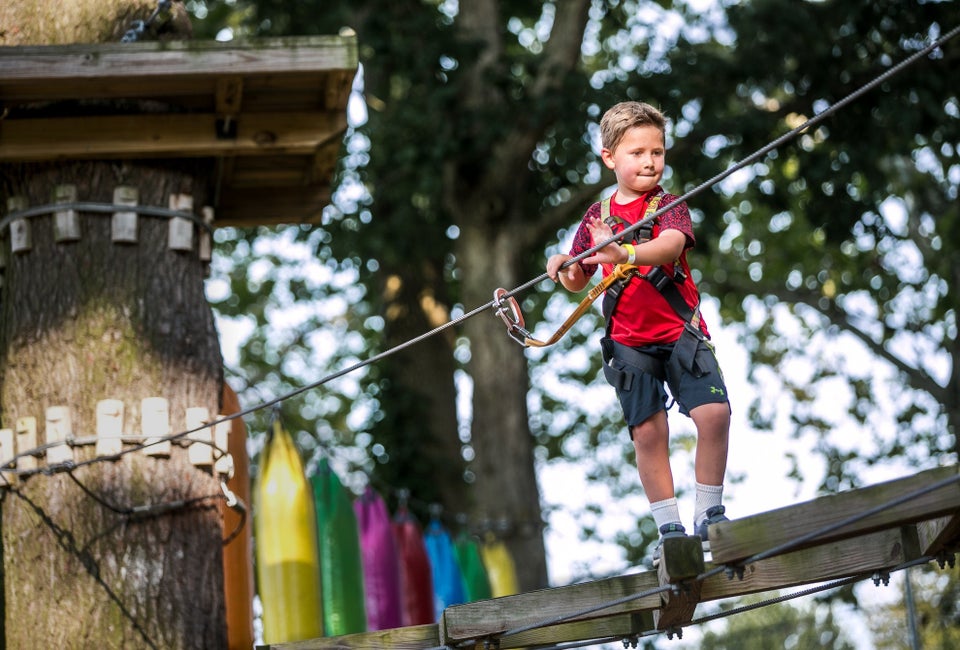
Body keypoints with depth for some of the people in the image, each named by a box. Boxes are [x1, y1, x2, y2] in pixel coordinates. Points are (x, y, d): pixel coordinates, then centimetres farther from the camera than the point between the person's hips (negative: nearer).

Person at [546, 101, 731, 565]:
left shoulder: (668, 206, -3)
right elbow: (579, 281, 15)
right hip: (630, 342, 2)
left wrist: (626, 253, -44)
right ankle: (669, 530, 11)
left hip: (681, 331, -2)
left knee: (714, 413, -16)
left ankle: (709, 516, 0)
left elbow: (671, 245, -26)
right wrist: (564, 269, -8)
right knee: (648, 432, 0)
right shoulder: (598, 216, 8)